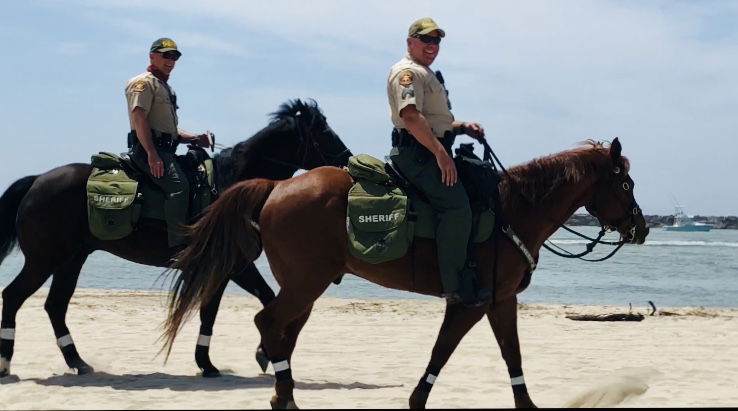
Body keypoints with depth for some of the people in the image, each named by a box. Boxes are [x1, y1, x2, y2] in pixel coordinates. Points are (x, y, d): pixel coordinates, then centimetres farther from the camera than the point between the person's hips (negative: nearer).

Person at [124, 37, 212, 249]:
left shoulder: (165, 88, 28)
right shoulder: (143, 83, -2)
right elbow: (139, 119, -16)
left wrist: (195, 139, 13)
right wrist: (152, 155, -26)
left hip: (165, 149, 10)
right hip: (147, 149, -10)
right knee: (178, 185, -28)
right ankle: (179, 244, -33)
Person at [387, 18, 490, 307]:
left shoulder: (427, 75, 26)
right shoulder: (408, 72, -7)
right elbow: (410, 116, -23)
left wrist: (464, 127, 15)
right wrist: (440, 153, -28)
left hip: (432, 152, 11)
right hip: (416, 153, -11)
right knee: (457, 207, -23)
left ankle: (474, 270, 13)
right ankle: (456, 287, -24)